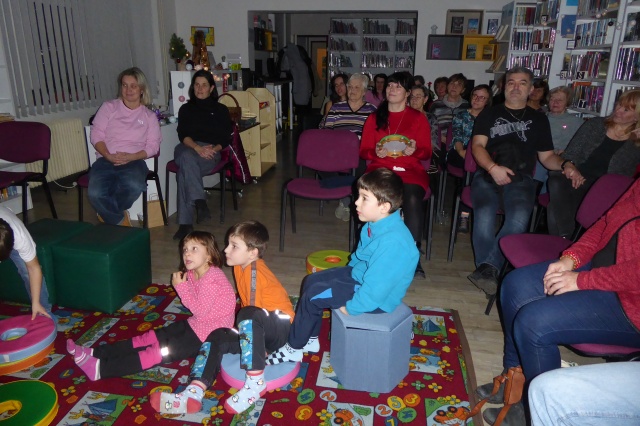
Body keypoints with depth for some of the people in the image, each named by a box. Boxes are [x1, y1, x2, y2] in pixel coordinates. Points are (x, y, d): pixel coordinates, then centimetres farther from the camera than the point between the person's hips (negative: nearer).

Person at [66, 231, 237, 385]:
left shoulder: (211, 277, -23)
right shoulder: (193, 274, 5)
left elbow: (200, 310, -22)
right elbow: (194, 305, 8)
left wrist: (181, 287, -21)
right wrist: (181, 285, -5)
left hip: (209, 334, -9)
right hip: (196, 324, 9)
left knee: (160, 350, -15)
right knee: (151, 337, 2)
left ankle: (102, 368, -19)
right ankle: (95, 353, 2)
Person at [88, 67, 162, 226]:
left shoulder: (149, 116, 15)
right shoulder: (109, 107, 14)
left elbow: (153, 146, 4)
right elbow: (96, 135, 6)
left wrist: (131, 157, -14)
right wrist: (109, 156, -13)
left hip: (134, 161, 0)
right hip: (105, 160, 1)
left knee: (133, 187, -37)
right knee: (96, 194, -31)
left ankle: (109, 214, -5)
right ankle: (120, 222, -3)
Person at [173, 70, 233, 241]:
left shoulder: (221, 110, 22)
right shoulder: (186, 109, 25)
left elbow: (227, 138, 10)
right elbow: (182, 135, 7)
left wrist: (214, 149, -12)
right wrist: (197, 147, -15)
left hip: (210, 152, -1)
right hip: (187, 149, 2)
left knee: (184, 172, -35)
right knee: (187, 157, -40)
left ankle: (185, 223, -41)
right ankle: (200, 202, -51)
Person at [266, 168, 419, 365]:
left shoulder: (393, 241, -35)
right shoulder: (376, 224, -6)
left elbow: (375, 289, -31)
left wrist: (349, 307, -19)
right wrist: (347, 275, 15)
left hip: (376, 298, -9)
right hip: (360, 275, 9)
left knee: (313, 295, -12)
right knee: (312, 280, 11)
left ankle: (294, 349, 11)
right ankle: (310, 338, 27)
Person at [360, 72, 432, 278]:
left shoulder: (419, 118, 13)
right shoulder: (374, 118, 17)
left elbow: (426, 152, 10)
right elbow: (364, 150, 15)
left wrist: (415, 151, -13)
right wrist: (375, 153, -8)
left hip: (410, 169, 0)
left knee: (413, 200, -34)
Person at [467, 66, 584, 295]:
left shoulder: (538, 119, 23)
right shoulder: (489, 114, 19)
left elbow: (547, 156, 22)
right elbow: (478, 145, 4)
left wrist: (565, 165, -1)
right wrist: (493, 168, -15)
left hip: (520, 179, 1)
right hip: (488, 175, 0)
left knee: (519, 218, -32)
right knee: (484, 216, -31)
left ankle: (487, 267, -27)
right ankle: (489, 270, -22)